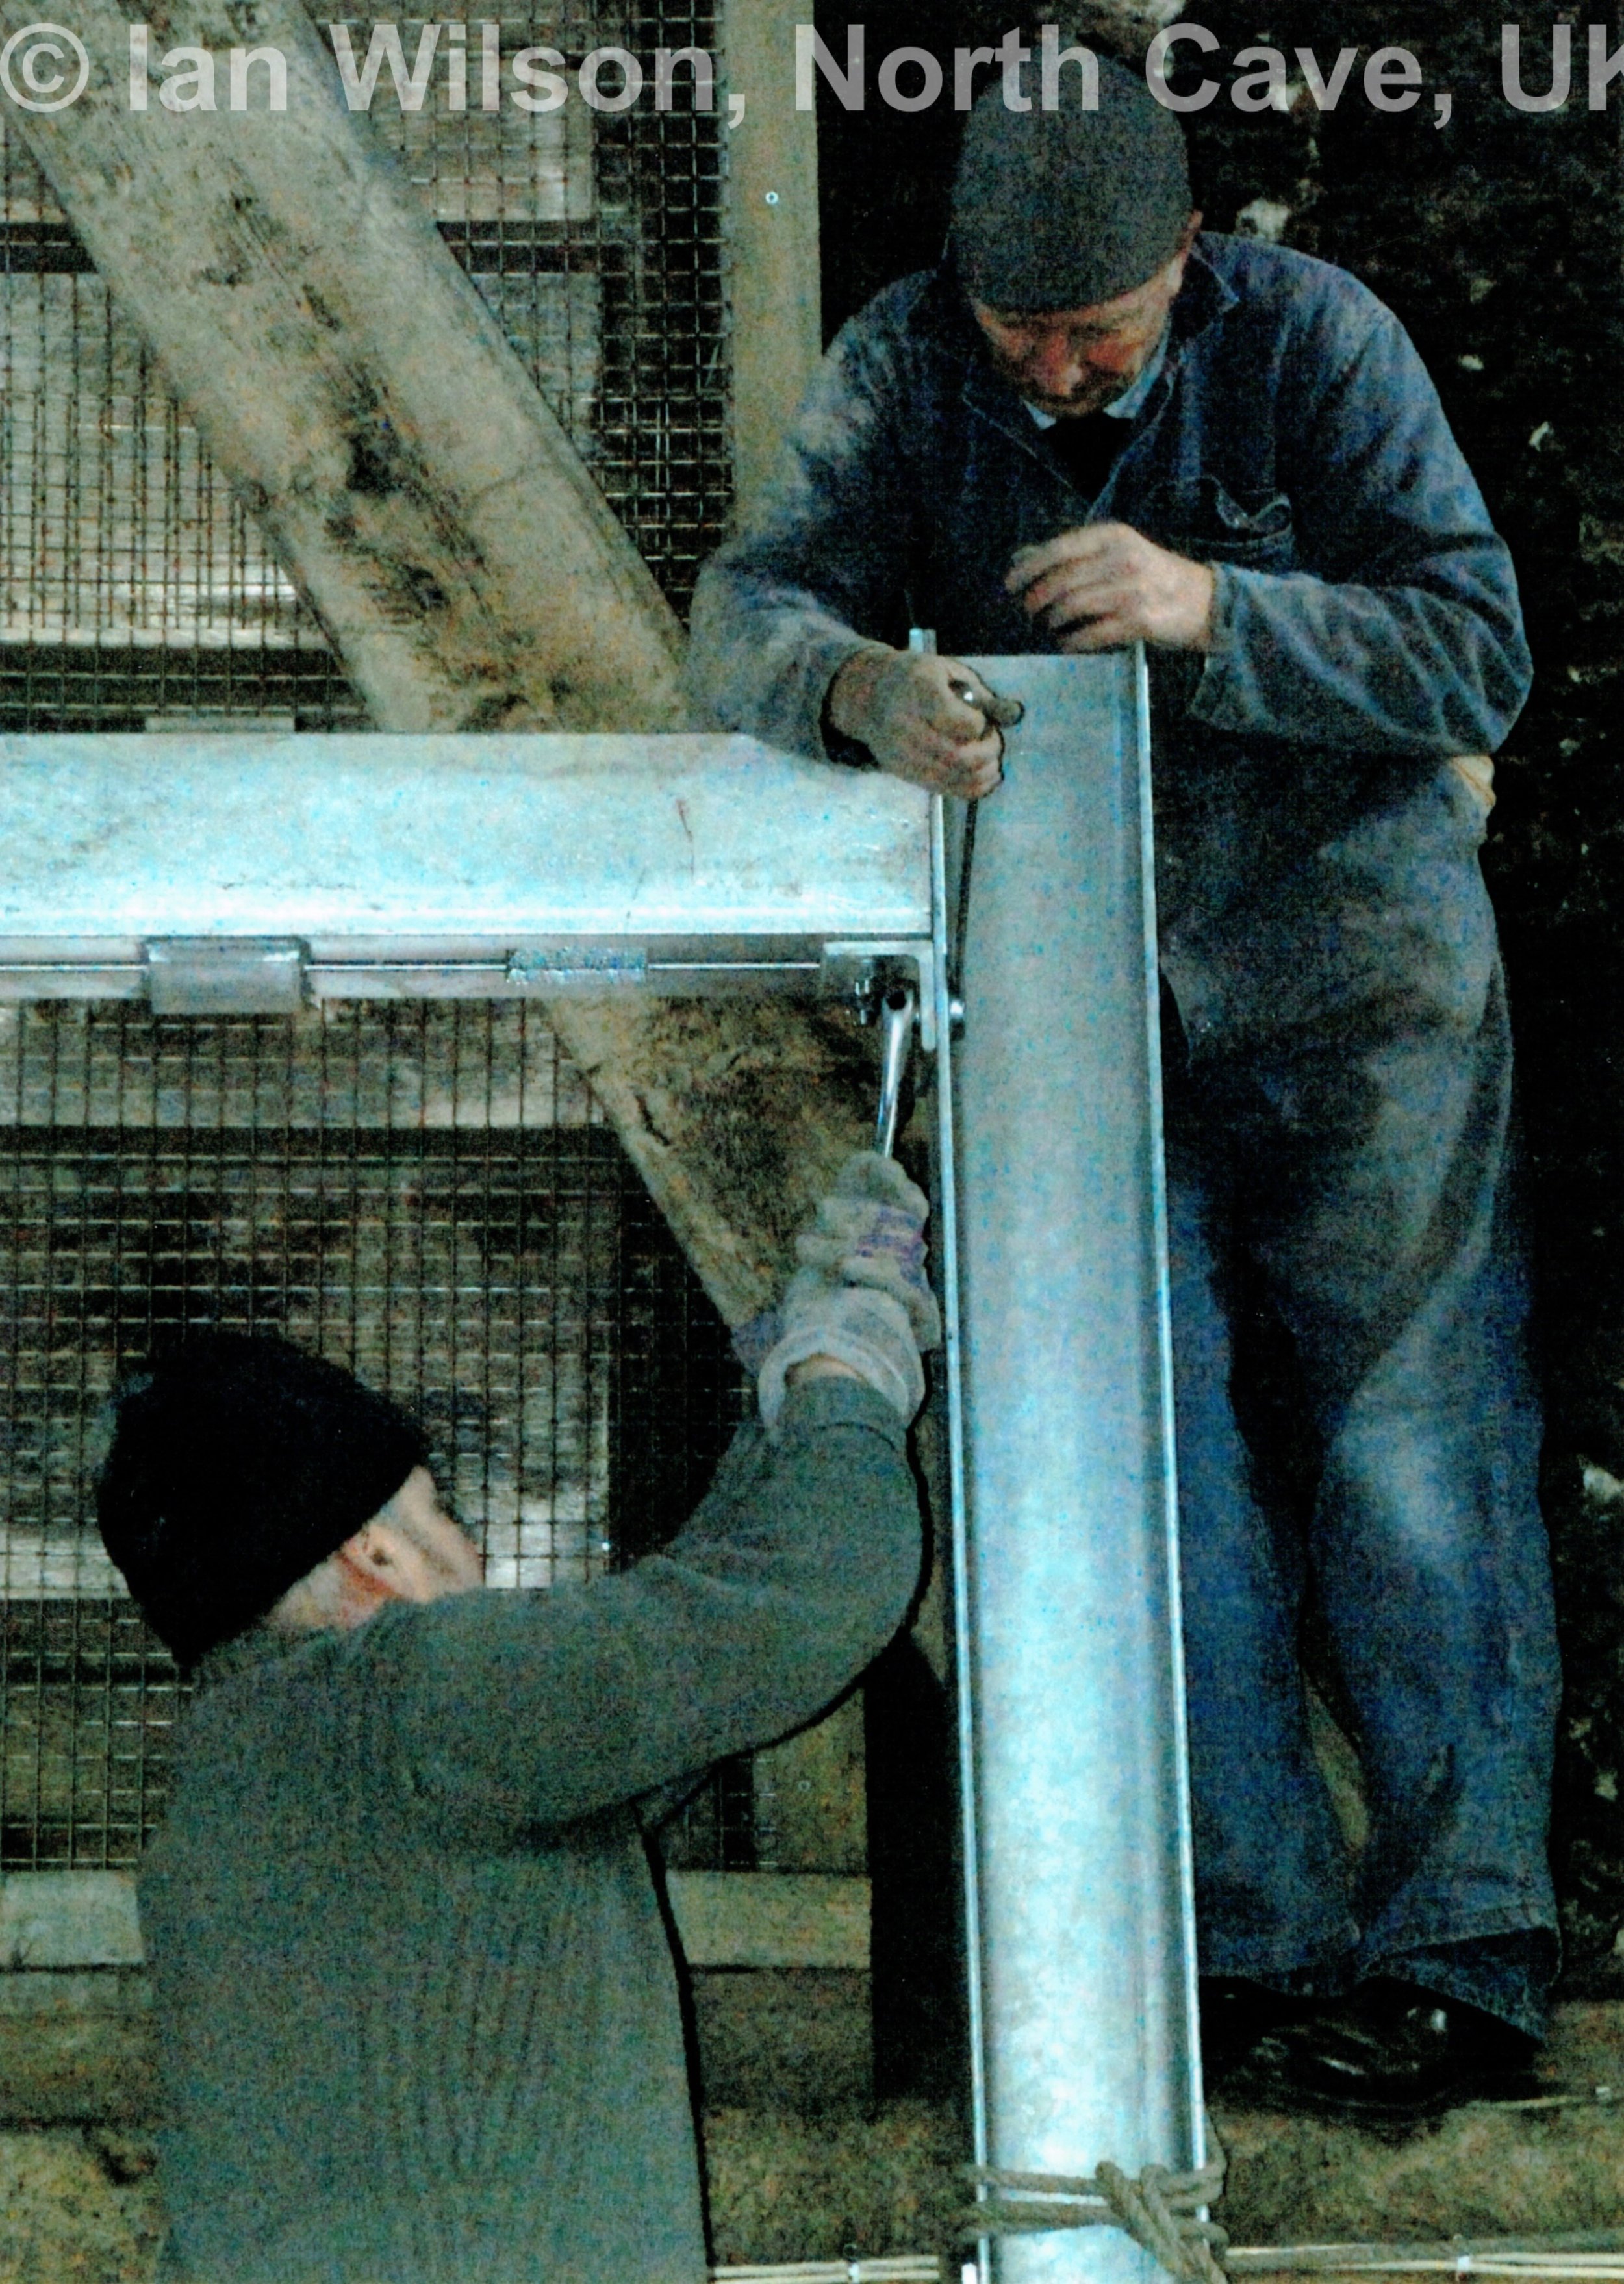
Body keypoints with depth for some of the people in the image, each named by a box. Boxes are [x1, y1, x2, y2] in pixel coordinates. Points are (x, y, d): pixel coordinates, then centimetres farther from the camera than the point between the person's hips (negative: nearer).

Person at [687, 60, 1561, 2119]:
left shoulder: (1312, 339, -12)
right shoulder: (903, 370, -5)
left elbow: (1479, 650, -16)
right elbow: (746, 611, -13)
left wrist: (1210, 610, -31)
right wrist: (861, 685, -37)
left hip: (1354, 982, -2)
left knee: (1406, 1448, -4)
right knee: (1159, 1464, 0)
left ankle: (1462, 1948, 3)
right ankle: (1259, 1936, 8)